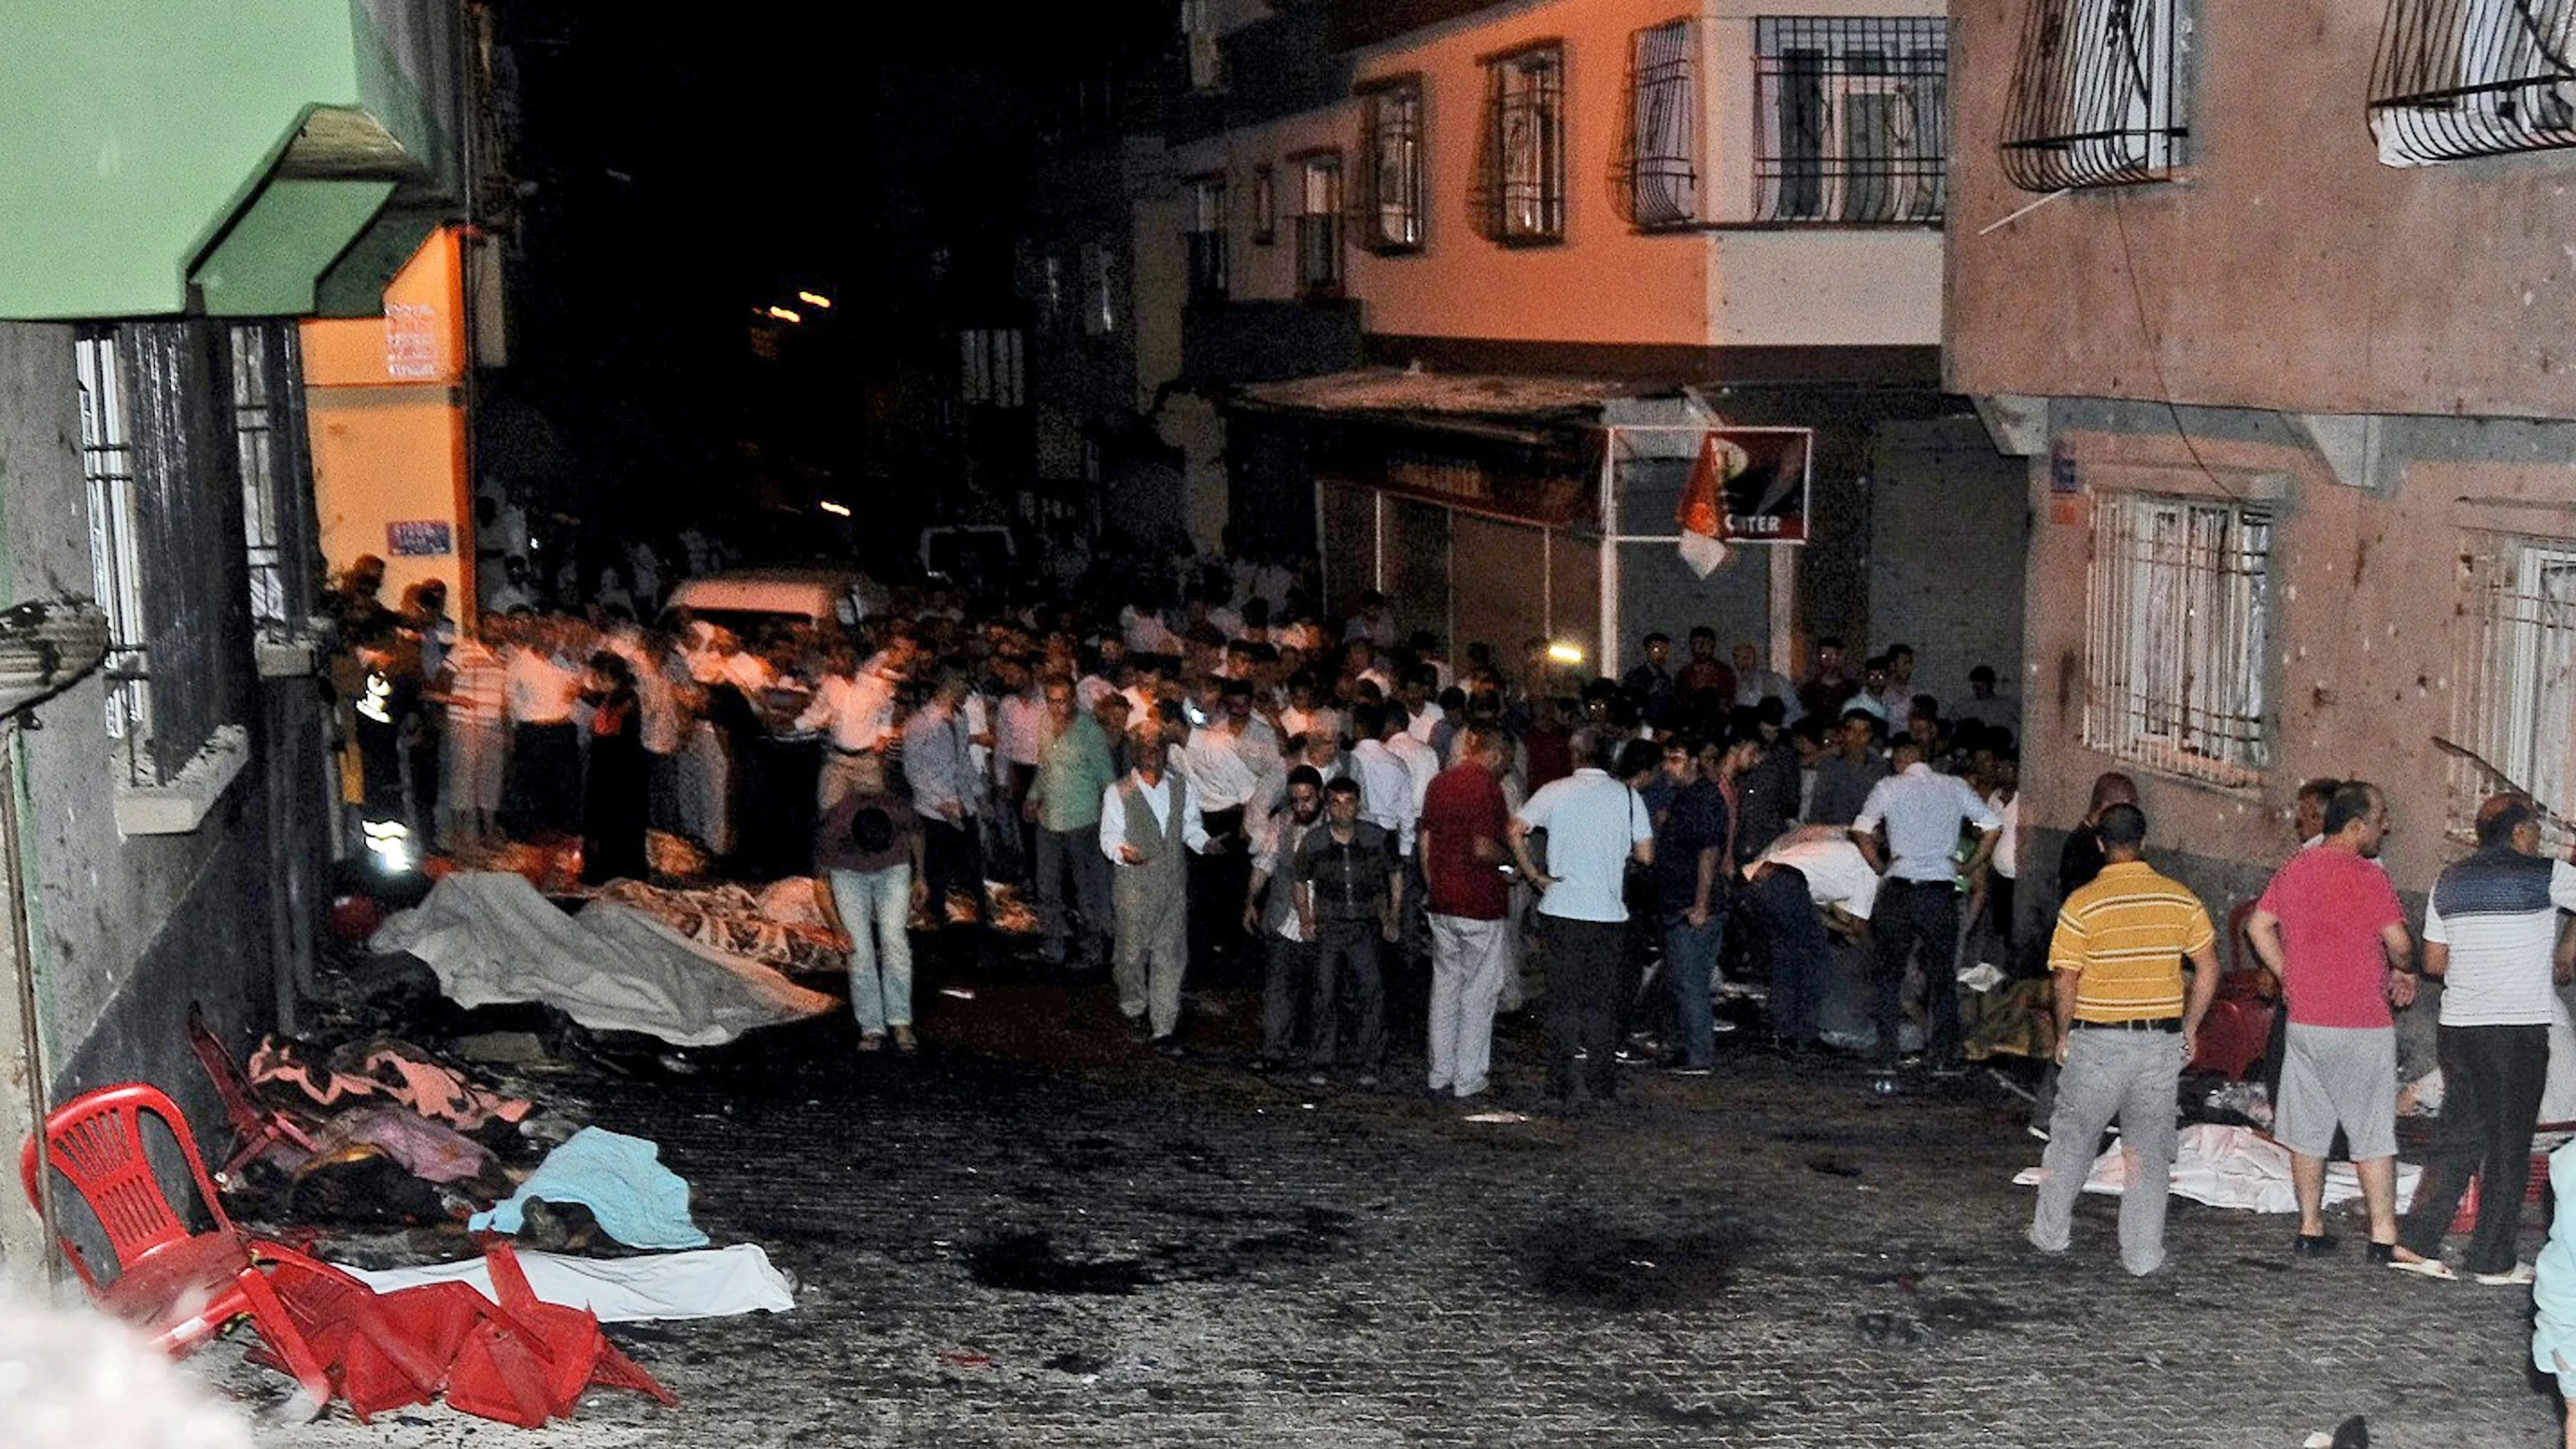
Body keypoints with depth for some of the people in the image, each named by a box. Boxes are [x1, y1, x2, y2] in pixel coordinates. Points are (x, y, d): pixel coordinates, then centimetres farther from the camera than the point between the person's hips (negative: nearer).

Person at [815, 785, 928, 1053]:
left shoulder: (900, 812, -31)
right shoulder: (832, 828, -33)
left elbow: (916, 833, -4)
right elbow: (821, 884, -17)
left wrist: (920, 877, 5)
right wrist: (839, 929, -18)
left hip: (894, 870, 1)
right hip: (848, 873, 0)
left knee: (894, 940, -14)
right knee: (860, 951, -8)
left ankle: (901, 1022, -9)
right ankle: (872, 1029, -2)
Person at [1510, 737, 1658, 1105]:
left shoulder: (1555, 791, 3)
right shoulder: (1627, 797, -2)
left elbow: (1515, 830, -6)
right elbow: (1645, 855, -2)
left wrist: (1534, 875, 1)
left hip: (1561, 909, 1)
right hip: (1608, 912, -1)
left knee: (1564, 999, 8)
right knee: (1603, 1002, 9)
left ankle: (1563, 1083, 8)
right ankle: (1602, 1083, 12)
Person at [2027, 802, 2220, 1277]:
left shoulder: (2083, 904, -10)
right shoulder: (2181, 899, 1)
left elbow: (2067, 981, -10)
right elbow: (2208, 970, 2)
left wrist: (2064, 1034, 4)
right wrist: (2189, 1028, 12)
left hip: (2098, 1041, -2)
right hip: (2162, 1042, 2)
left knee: (2072, 1135, 15)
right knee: (2150, 1147, 10)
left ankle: (2050, 1234, 25)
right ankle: (2143, 1253, 12)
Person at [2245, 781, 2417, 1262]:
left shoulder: (2292, 870, 7)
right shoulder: (2366, 876, -15)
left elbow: (2258, 927, 12)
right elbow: (2398, 942, -18)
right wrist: (2402, 971, 3)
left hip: (2304, 1023, 6)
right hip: (2362, 1025, -6)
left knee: (2307, 1131, 11)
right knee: (2373, 1135, 2)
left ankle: (2310, 1230, 16)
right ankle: (2383, 1237, 5)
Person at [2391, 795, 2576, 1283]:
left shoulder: (2450, 881, 11)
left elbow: (2433, 962, 13)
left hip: (2457, 1025, 5)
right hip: (2519, 1028, -5)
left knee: (2458, 1136, 12)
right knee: (2509, 1145, 4)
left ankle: (2416, 1241, 6)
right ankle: (2492, 1259, 8)